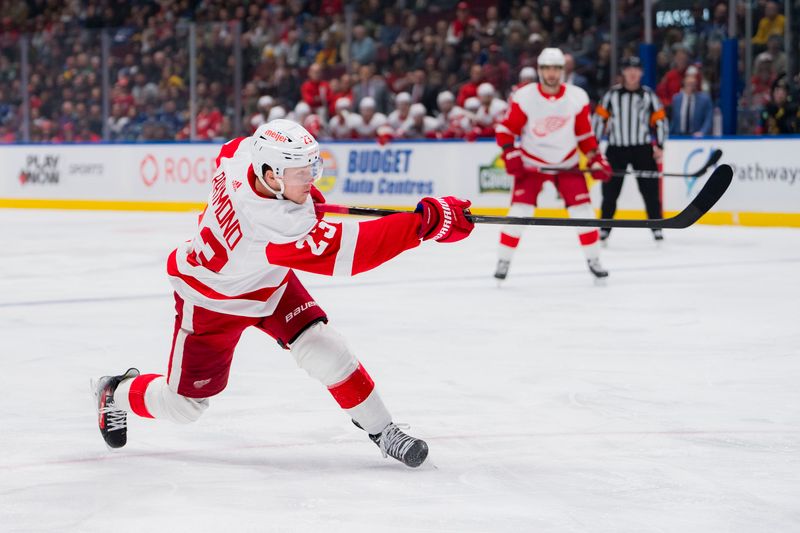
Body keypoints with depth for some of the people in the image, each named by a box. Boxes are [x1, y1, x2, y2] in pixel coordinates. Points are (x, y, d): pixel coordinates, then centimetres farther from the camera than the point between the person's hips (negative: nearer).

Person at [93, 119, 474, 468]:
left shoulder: (245, 151, -25)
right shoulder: (275, 225, -46)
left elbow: (227, 152, 3)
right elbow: (345, 252, -50)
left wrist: (298, 193, 8)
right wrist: (424, 222, -56)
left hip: (268, 282, 7)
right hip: (211, 300, -7)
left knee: (322, 348, -10)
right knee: (184, 404, 8)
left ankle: (380, 429, 2)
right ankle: (116, 393, 38)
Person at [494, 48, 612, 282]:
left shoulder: (577, 97, -9)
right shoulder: (524, 97, -17)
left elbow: (584, 132, 4)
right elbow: (505, 130, -10)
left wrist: (596, 159, -2)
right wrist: (511, 155, -22)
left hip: (567, 162, 2)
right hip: (531, 162, -2)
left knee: (582, 208, -3)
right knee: (519, 211, -12)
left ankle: (593, 260, 11)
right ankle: (503, 260, 0)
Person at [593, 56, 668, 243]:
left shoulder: (648, 95, 3)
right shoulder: (612, 94, 4)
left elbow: (660, 120, 5)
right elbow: (600, 117, 6)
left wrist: (659, 146, -2)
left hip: (642, 149, -1)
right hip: (616, 149, 1)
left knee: (650, 190, -3)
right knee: (610, 190, 2)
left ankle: (657, 228, 4)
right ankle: (604, 228, 13)